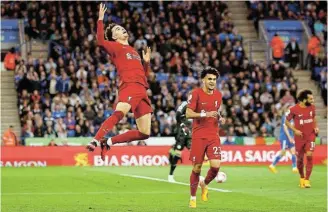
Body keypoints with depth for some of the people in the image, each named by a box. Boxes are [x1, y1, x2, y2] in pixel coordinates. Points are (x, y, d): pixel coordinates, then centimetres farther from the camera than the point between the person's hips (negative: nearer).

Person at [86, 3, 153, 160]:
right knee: (119, 114, -36)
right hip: (129, 86, -7)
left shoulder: (133, 51, 30)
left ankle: (108, 142, 10)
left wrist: (147, 62, 21)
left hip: (142, 91, 7)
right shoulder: (115, 47, 10)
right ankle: (95, 141, -42)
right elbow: (101, 41, -13)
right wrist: (100, 19, -12)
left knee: (144, 133, 1)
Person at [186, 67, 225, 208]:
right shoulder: (196, 93, -7)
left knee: (216, 165, -12)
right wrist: (205, 114, -23)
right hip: (198, 136, -3)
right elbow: (188, 114, -12)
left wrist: (220, 119, 3)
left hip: (213, 136, 4)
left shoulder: (218, 95, 9)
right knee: (197, 168, 0)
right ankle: (193, 198, 17)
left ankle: (205, 184, 19)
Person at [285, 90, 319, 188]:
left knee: (309, 156, -15)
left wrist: (316, 127, 1)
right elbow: (287, 121, -2)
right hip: (300, 137, -1)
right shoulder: (294, 109, -13)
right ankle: (302, 178, 31)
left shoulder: (312, 107, -2)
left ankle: (307, 180, -9)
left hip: (310, 136, 1)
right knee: (300, 159, 7)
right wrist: (295, 130, -14)